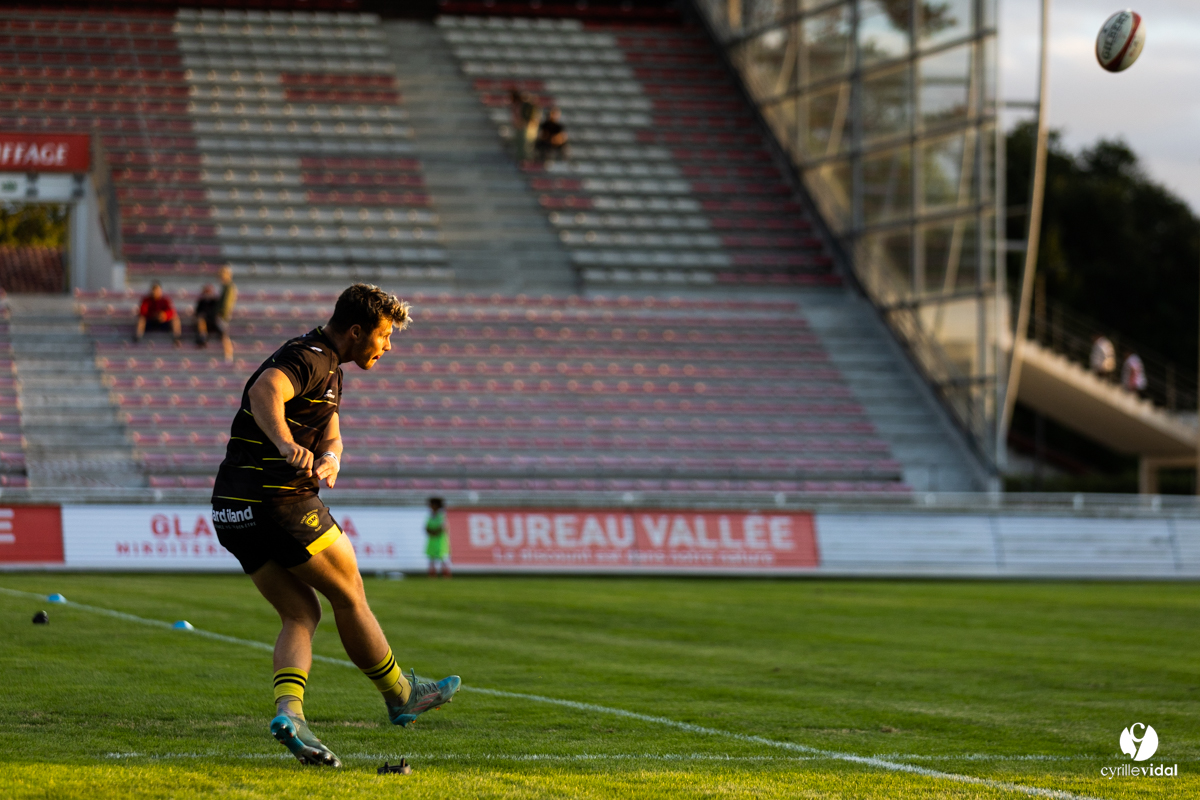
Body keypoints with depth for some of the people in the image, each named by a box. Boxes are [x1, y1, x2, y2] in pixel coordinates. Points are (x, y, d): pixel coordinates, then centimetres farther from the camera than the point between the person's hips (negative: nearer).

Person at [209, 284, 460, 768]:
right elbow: (264, 390, -34)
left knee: (302, 615, 8)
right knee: (349, 596, 7)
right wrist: (287, 444, -53)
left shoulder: (329, 369, 19)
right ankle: (400, 695, 21)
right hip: (282, 504, -10)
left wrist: (329, 458, -9)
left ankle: (288, 710, -12)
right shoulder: (309, 359, -14)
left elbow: (331, 435, 16)